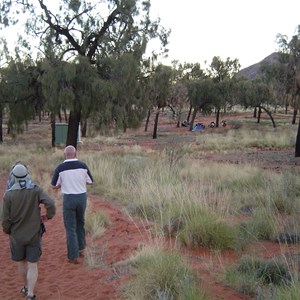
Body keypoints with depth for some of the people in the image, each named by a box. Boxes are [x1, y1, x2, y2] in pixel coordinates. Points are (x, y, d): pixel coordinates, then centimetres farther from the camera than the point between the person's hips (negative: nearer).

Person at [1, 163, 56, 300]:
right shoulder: (36, 190, -11)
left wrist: (7, 231, 10)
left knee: (22, 262, 21)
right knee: (32, 265, 6)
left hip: (17, 235, 0)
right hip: (34, 235, 0)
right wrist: (48, 216, -2)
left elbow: (6, 219, -10)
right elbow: (51, 204, -22)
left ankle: (27, 286, 39)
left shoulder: (8, 195, -14)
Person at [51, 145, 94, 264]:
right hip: (82, 197, 3)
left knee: (70, 227, 5)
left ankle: (74, 256, 7)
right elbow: (90, 181, 7)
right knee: (80, 223, 23)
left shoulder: (60, 167, -9)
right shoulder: (83, 166, -3)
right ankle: (81, 249, 34)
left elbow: (54, 186, -1)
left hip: (69, 198, -3)